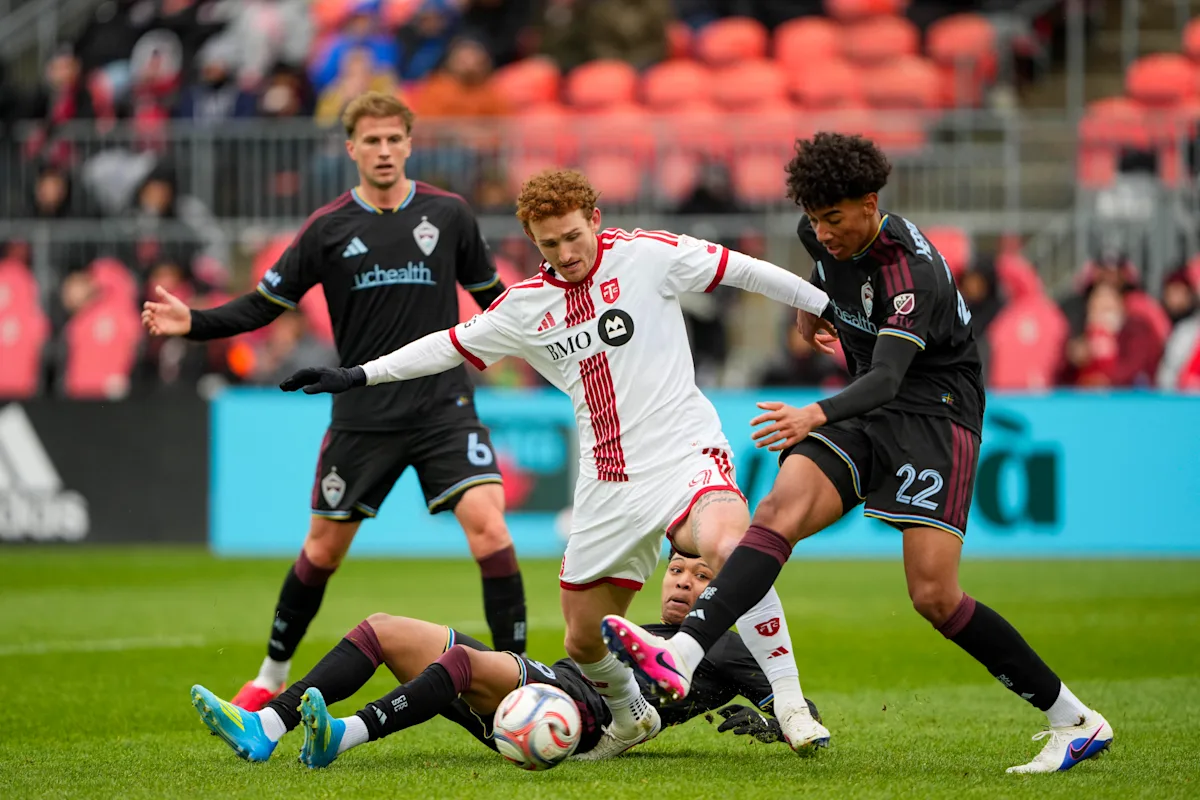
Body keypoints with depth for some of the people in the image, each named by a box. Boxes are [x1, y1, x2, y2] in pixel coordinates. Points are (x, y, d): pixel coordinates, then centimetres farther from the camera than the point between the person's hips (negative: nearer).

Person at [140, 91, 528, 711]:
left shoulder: (447, 214, 1)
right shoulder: (329, 228, 0)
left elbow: (489, 295, 13)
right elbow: (266, 304, 4)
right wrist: (192, 323, -9)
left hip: (443, 404, -1)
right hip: (363, 416, 1)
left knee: (487, 524, -19)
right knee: (324, 547, 9)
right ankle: (273, 676, 28)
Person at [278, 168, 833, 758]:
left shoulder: (647, 255, -3)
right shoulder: (526, 305, 9)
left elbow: (746, 271, 1)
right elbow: (451, 345, 20)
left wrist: (828, 307, 2)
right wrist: (358, 376, 19)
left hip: (685, 454, -5)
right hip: (607, 484, 5)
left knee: (727, 548, -36)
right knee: (584, 642, 6)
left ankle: (790, 704, -29)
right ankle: (631, 717, 39)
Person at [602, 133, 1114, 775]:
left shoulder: (914, 275, -24)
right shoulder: (824, 235, 0)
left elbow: (886, 379, -36)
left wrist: (816, 416, -51)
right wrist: (812, 308, 31)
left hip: (935, 414, -7)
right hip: (870, 415, 7)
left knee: (934, 596, -17)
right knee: (780, 509, -20)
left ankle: (1075, 721, -3)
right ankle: (681, 656, -36)